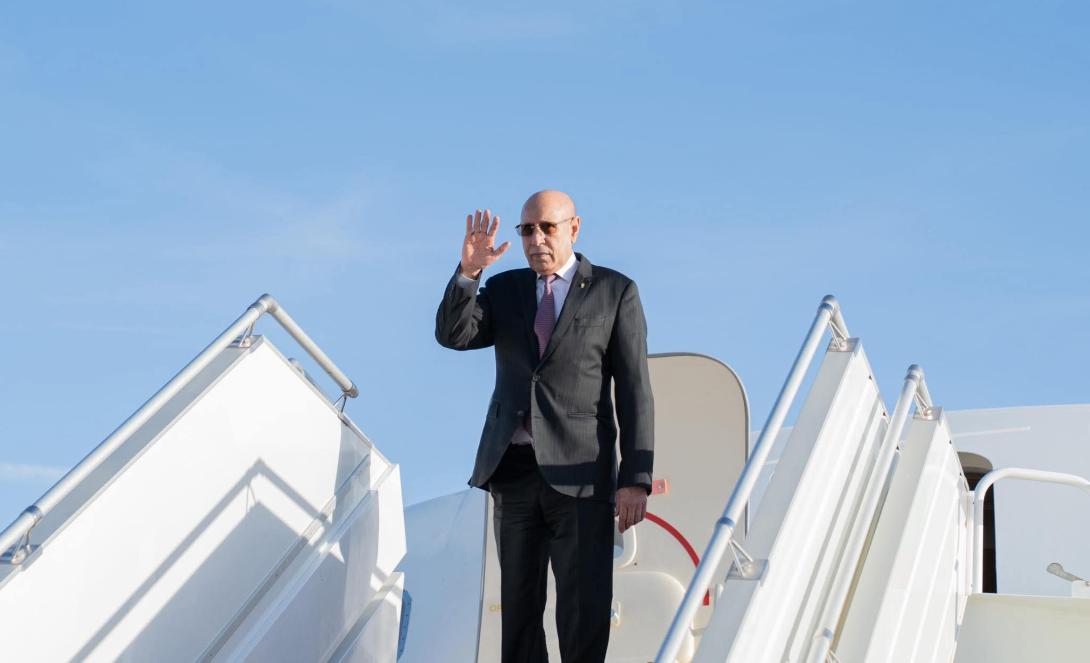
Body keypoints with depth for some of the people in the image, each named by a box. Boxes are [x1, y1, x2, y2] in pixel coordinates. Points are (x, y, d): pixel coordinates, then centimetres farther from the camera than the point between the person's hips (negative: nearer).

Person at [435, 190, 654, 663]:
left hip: (579, 472, -4)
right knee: (518, 604, 11)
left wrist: (636, 478, -10)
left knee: (584, 610, -5)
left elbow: (634, 390, -3)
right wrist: (468, 271, -17)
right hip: (513, 469, 4)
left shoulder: (614, 291, 1)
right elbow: (452, 335, -3)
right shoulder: (504, 289, 12)